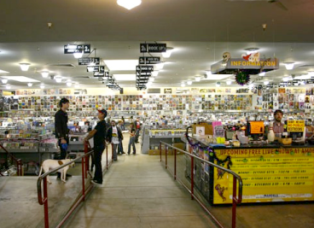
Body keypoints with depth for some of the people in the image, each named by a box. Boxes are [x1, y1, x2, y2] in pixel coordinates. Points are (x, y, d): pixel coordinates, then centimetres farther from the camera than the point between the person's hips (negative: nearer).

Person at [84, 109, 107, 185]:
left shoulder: (101, 123, -17)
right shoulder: (102, 123, 13)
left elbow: (92, 132, -16)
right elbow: (94, 133, 17)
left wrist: (86, 139, -3)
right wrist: (87, 138, 13)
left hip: (99, 145, -10)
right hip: (99, 144, 10)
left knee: (97, 162, -2)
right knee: (97, 162, 16)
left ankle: (99, 180, 5)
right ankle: (96, 178, 25)